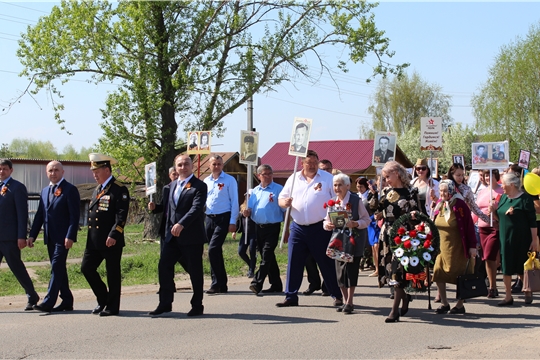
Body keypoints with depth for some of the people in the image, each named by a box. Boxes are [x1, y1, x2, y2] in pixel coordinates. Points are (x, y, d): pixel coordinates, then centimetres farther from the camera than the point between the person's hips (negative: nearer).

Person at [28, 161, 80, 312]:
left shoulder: (70, 190, -6)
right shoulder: (45, 191, 17)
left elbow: (74, 215, -13)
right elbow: (39, 215, 17)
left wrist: (70, 236, -20)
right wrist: (32, 235, 9)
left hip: (63, 237, -8)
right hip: (50, 237, 8)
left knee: (57, 268, -10)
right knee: (58, 269, 10)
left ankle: (49, 302, -11)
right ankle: (67, 301, 17)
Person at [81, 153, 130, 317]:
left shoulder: (119, 190, -9)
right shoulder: (97, 190, 18)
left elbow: (121, 215, -16)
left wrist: (113, 235, -23)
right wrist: (91, 237, 15)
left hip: (111, 241, -8)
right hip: (94, 240, 8)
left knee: (113, 274, 1)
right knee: (86, 268, 6)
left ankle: (112, 307, 11)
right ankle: (103, 299, 21)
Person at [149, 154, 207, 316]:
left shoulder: (199, 186, -7)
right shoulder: (172, 185, 17)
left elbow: (196, 208, -19)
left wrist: (181, 224, -30)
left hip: (192, 236, -6)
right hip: (172, 235, 6)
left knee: (195, 271, 3)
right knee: (164, 266, 1)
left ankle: (197, 306, 15)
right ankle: (165, 304, 9)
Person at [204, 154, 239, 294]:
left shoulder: (229, 180, -3)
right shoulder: (206, 181, 13)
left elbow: (234, 202, -5)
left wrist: (233, 222, -10)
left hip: (223, 219, -6)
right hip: (209, 218, 6)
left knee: (213, 249, -16)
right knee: (216, 251, 10)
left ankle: (217, 284, -10)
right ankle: (222, 284, 17)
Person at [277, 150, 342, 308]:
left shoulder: (327, 178, 1)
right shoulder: (293, 178, 11)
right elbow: (281, 199, 12)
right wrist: (285, 202, -12)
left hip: (320, 228, -3)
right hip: (298, 228, 3)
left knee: (327, 263, 2)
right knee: (294, 263, 3)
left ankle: (337, 296, 11)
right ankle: (291, 296, 11)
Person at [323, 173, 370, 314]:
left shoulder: (356, 201, -7)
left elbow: (367, 220, -6)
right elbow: (327, 221, 12)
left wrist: (355, 224, -24)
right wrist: (327, 225, -11)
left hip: (354, 239, -4)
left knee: (351, 269, -7)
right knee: (339, 269, 5)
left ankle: (350, 302, -1)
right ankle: (345, 300, 17)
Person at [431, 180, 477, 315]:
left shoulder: (460, 205, -13)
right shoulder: (439, 205, 5)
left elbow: (469, 226, -13)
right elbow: (434, 225, 13)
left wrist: (472, 246, -15)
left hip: (458, 247, -6)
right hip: (441, 246, 6)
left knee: (460, 276, 3)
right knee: (439, 274, 0)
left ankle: (460, 305, 14)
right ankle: (444, 303, 12)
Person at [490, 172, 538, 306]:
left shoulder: (525, 198, -11)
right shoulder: (503, 198, 8)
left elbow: (532, 221, -11)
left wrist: (534, 239, -13)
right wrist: (494, 211, -4)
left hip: (521, 239, -5)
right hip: (505, 238, 6)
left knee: (521, 269, 5)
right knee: (506, 267, 5)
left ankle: (528, 292, 27)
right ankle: (508, 296, 13)